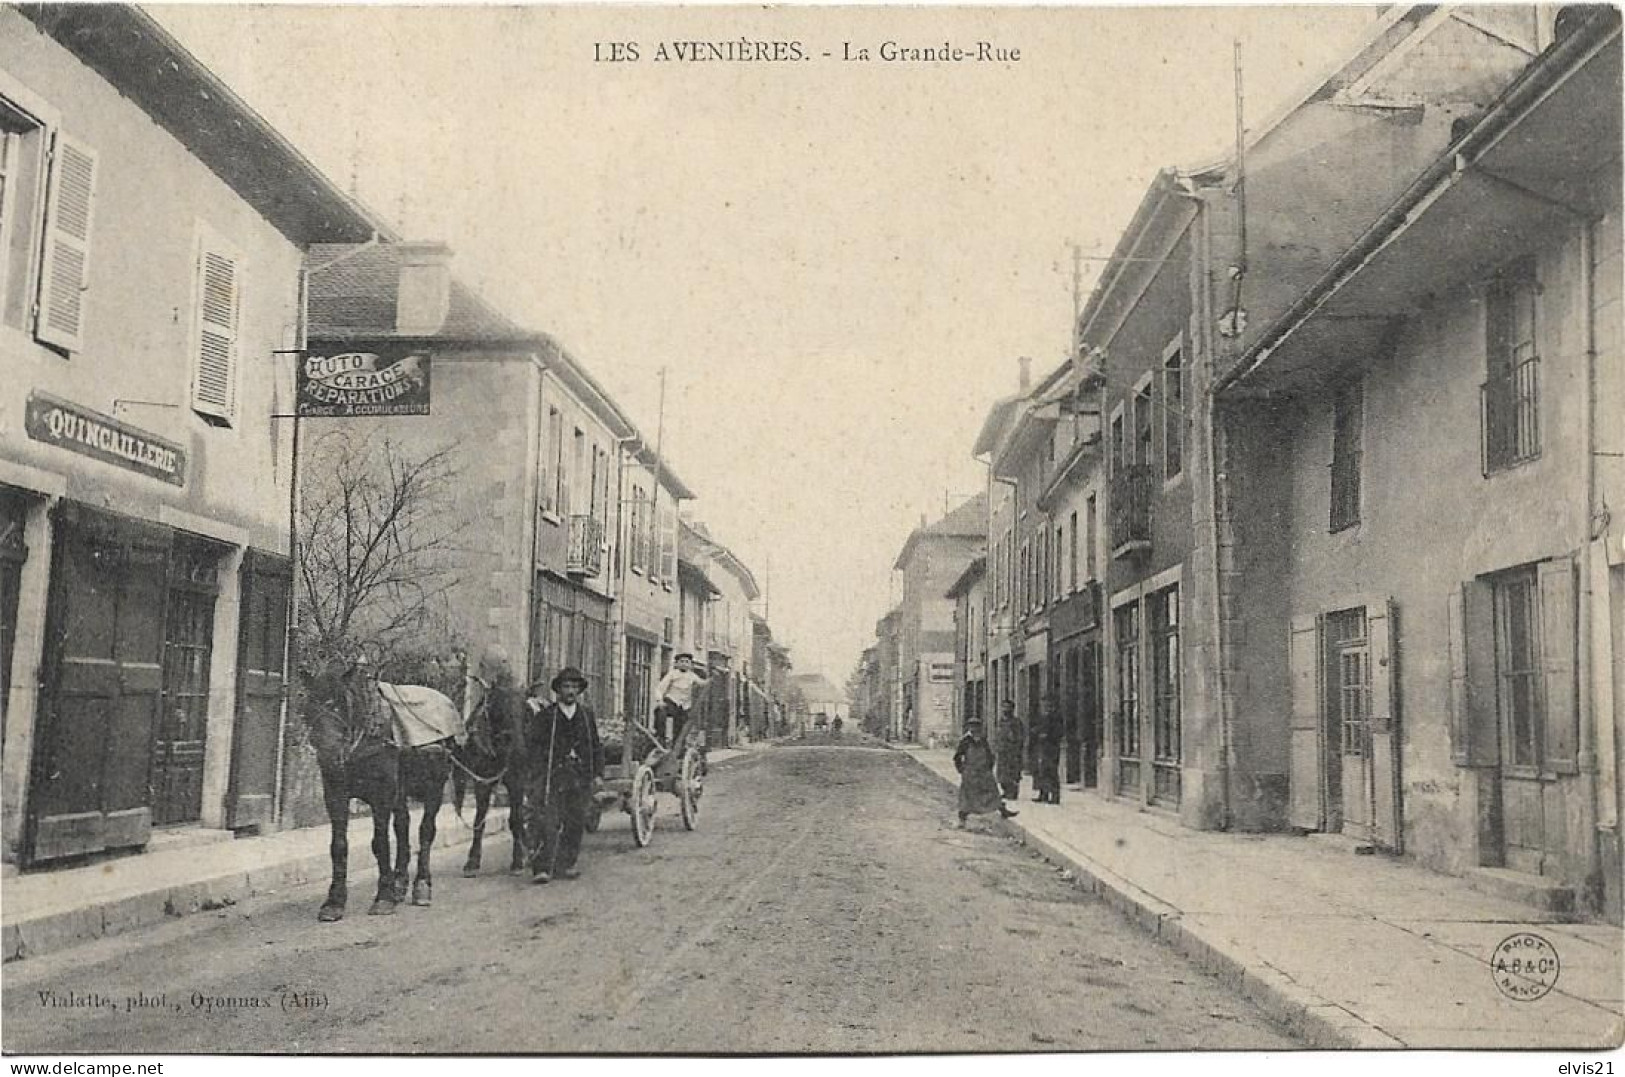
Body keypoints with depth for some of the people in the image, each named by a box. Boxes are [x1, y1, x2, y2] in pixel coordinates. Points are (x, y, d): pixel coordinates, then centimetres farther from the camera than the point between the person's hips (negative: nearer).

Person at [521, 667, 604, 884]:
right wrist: (533, 776, -8)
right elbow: (532, 746, -1)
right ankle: (541, 868, -11)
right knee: (547, 823, -11)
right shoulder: (545, 715, 1)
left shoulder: (587, 715, 12)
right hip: (551, 774, -4)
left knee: (575, 823, 7)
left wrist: (598, 774, 7)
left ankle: (565, 864, 18)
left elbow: (596, 746, 15)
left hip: (580, 777, 4)